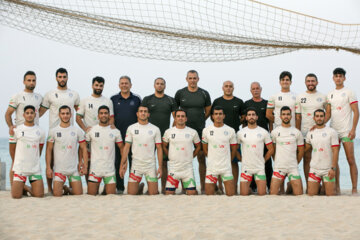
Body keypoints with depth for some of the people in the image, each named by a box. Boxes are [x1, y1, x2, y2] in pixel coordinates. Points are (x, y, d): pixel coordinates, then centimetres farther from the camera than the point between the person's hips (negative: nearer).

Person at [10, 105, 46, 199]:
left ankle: (30, 189, 26)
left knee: (40, 195, -6)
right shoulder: (16, 130, 0)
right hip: (20, 168, -2)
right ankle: (22, 187, 25)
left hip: (35, 169, 2)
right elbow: (12, 149, 10)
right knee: (16, 196, -9)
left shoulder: (40, 132, 6)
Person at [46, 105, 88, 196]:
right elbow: (49, 150, 2)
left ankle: (68, 189, 30)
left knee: (78, 194, -1)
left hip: (74, 169, 1)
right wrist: (48, 167, -5)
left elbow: (84, 148, 5)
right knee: (57, 195, -7)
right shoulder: (53, 131, 0)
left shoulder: (77, 131, 3)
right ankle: (62, 188, 26)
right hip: (59, 169, -1)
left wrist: (85, 166, -3)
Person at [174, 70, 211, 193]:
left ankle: (203, 186, 6)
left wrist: (199, 121, 8)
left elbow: (208, 111, 12)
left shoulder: (204, 94, 4)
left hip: (200, 130, 0)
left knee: (201, 157, -1)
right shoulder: (180, 93, 3)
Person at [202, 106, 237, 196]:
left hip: (226, 167, 0)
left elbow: (234, 148, 10)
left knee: (231, 194, -1)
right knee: (209, 195, 1)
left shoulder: (230, 130, 0)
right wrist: (211, 158, 11)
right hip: (211, 167, 0)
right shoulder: (206, 130, 1)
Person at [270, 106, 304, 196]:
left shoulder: (297, 132, 5)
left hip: (293, 168, 1)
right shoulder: (275, 132, 3)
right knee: (273, 193, -7)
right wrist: (276, 162, 8)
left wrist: (295, 164, 13)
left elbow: (301, 151, 12)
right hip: (278, 167, -1)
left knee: (299, 194, -4)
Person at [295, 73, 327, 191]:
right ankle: (308, 185, 5)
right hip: (305, 132, 0)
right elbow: (298, 117, 6)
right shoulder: (300, 97, 7)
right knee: (307, 158, 1)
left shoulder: (323, 97, 7)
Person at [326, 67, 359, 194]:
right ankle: (337, 187, 13)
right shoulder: (330, 94, 14)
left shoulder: (349, 92, 0)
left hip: (346, 131, -5)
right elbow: (328, 114, 13)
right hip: (333, 131, 5)